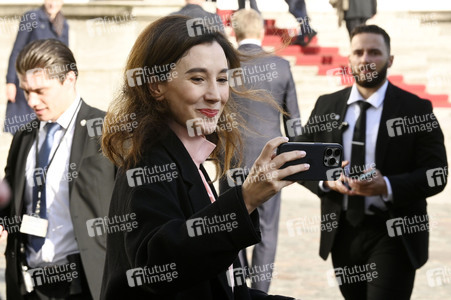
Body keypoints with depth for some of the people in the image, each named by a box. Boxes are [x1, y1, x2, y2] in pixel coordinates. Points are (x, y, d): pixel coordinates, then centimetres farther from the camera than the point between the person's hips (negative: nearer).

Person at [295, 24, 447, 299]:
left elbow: (435, 174, -9)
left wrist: (387, 186, -26)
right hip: (342, 232, 4)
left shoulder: (415, 109, -4)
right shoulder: (327, 106, 7)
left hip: (393, 235, -4)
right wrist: (325, 179, -13)